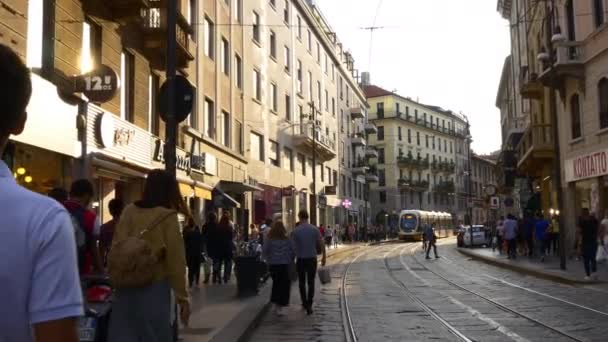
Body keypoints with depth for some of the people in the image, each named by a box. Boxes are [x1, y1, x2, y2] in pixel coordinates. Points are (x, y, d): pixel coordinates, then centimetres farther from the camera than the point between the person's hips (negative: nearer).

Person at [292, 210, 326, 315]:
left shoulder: (296, 231, -8)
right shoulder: (315, 229, -4)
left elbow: (294, 246, -7)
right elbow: (321, 244, -3)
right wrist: (324, 256, 7)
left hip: (301, 259, -1)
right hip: (312, 259, 1)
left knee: (302, 282, 16)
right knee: (311, 282, 8)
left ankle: (305, 303, 22)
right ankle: (309, 306, 3)